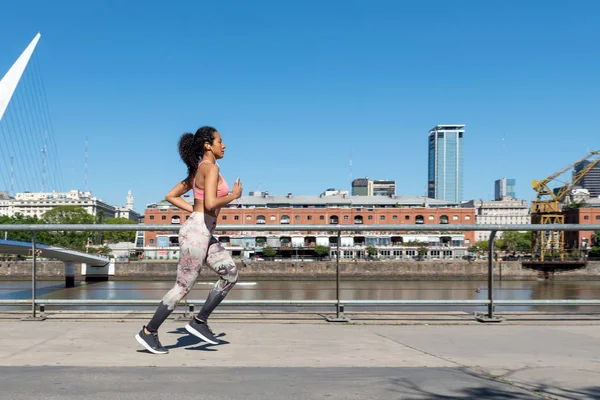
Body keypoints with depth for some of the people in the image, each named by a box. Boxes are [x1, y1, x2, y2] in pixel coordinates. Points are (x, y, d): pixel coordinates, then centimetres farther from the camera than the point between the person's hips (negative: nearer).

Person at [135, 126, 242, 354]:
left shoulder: (197, 171, 15)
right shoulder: (211, 168, -14)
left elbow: (171, 196, 18)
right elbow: (211, 204, -27)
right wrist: (234, 195, -10)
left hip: (202, 233, 10)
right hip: (197, 232, -10)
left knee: (230, 274, 9)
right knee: (183, 287, 0)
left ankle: (199, 322, 12)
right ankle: (149, 333, 12)